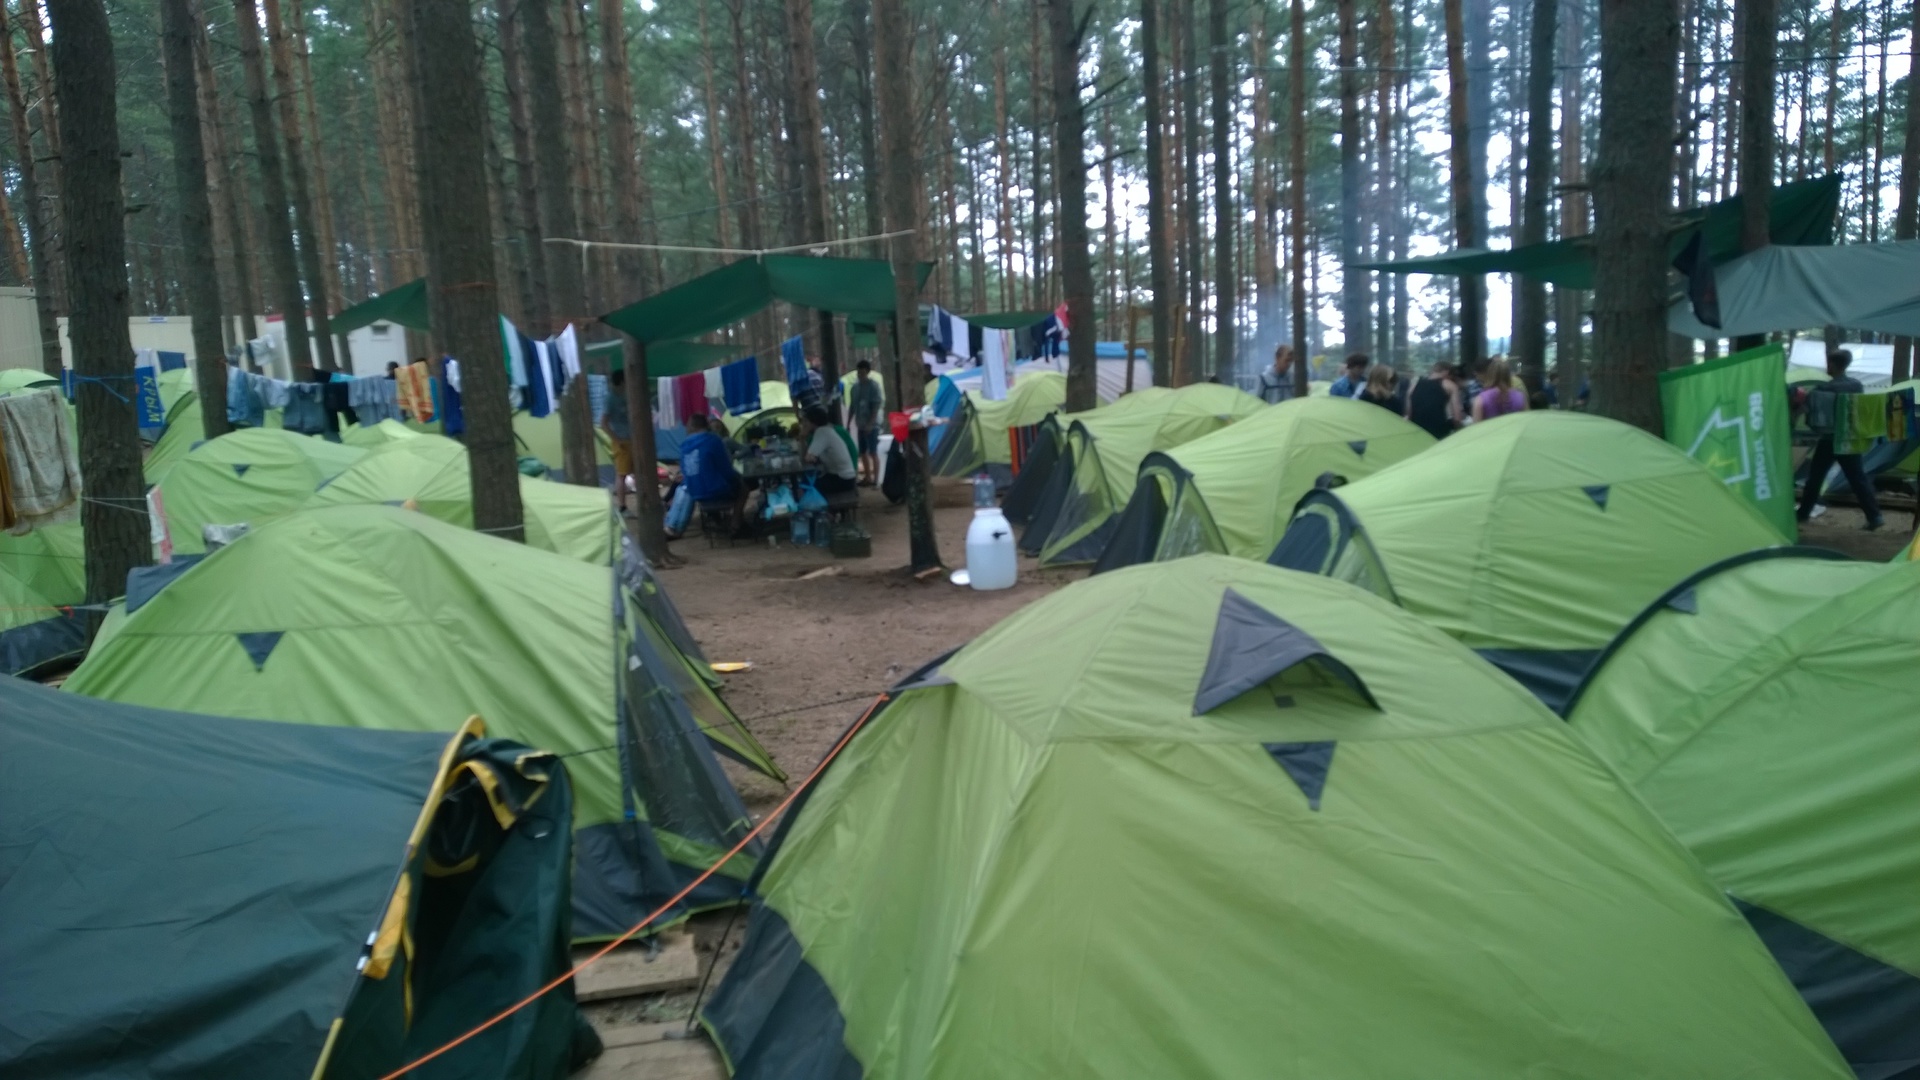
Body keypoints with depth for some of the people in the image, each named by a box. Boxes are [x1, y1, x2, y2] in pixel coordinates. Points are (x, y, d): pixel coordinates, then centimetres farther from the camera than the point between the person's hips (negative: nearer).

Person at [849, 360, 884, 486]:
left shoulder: (873, 386, -11)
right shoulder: (855, 386, 9)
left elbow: (876, 406, -15)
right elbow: (852, 406, 14)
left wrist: (870, 424, -21)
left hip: (871, 425, -7)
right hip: (861, 425, 7)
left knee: (873, 453, -5)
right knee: (863, 452, 11)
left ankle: (875, 480, -1)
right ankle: (867, 477, 21)